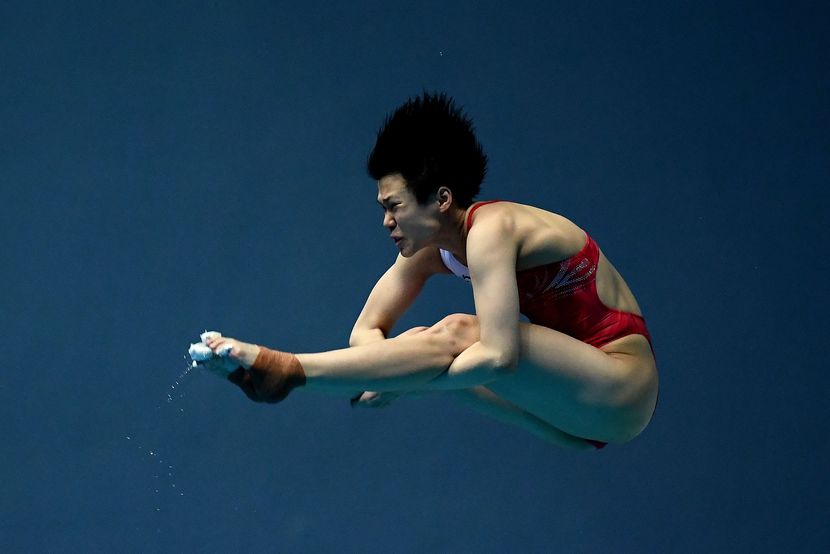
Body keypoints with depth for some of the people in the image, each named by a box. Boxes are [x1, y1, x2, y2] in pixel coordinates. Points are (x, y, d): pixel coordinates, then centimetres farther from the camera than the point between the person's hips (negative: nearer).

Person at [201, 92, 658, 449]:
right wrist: (395, 369, -15)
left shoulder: (491, 229, -21)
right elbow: (367, 329, 7)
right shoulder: (429, 249, 5)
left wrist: (405, 383, -24)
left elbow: (498, 356, -30)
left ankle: (288, 372, -29)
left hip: (624, 387, -9)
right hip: (582, 394, 9)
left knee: (458, 335, -25)